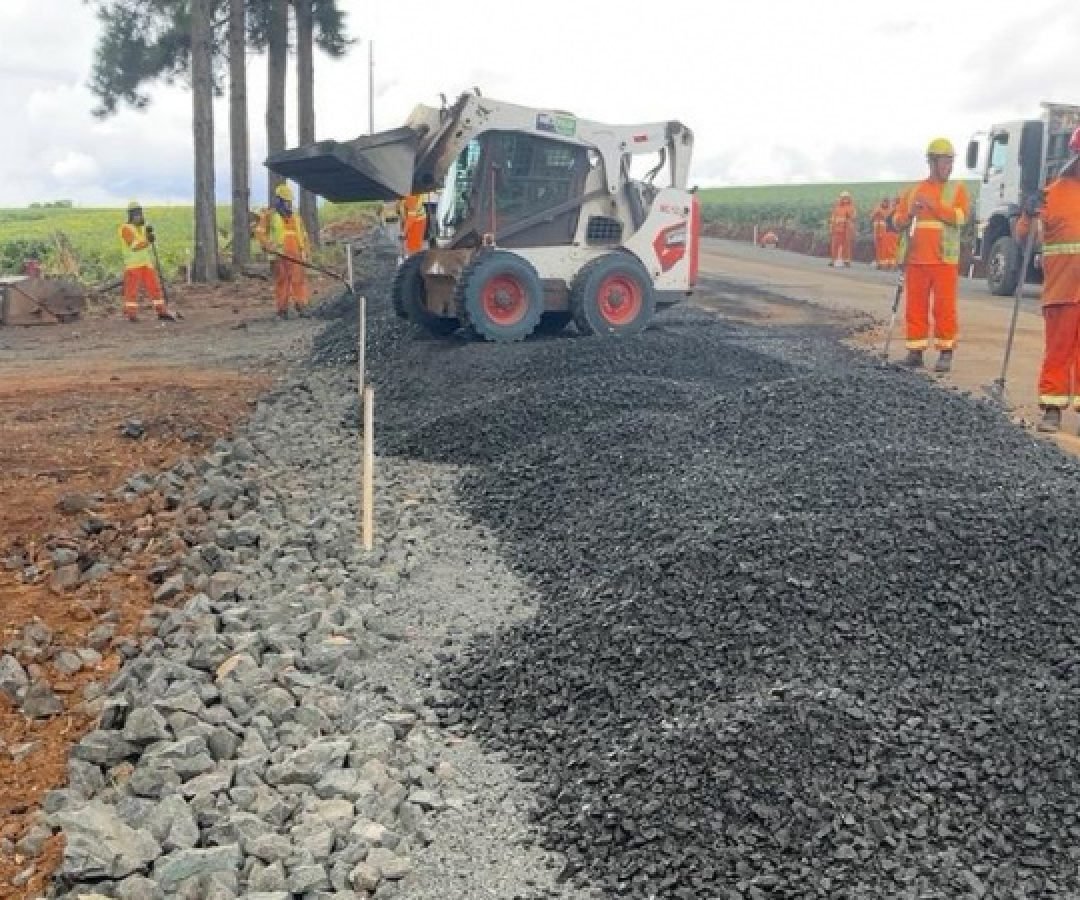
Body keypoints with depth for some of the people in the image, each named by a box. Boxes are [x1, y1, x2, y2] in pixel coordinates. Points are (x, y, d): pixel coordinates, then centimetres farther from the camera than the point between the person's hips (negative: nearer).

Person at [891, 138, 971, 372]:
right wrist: (910, 214, -7)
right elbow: (897, 221, 14)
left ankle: (946, 353, 3)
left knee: (945, 306, -4)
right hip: (915, 259, 3)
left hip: (944, 259, -3)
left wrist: (932, 205, -15)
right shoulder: (912, 191, 15)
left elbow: (961, 216, -9)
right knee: (915, 306, 4)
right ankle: (915, 351, 12)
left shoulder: (957, 190, 7)